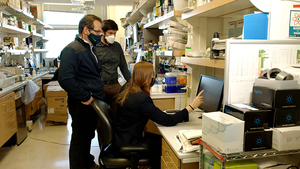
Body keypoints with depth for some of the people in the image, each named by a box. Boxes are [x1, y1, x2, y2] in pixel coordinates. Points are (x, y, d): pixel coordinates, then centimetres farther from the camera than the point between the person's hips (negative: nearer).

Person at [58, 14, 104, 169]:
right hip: (82, 105, -9)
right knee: (80, 141, 6)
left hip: (93, 102, 10)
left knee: (88, 137, 24)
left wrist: (98, 95, 14)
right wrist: (85, 97, -21)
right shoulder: (72, 50, -17)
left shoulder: (89, 49, 14)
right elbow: (65, 79, -27)